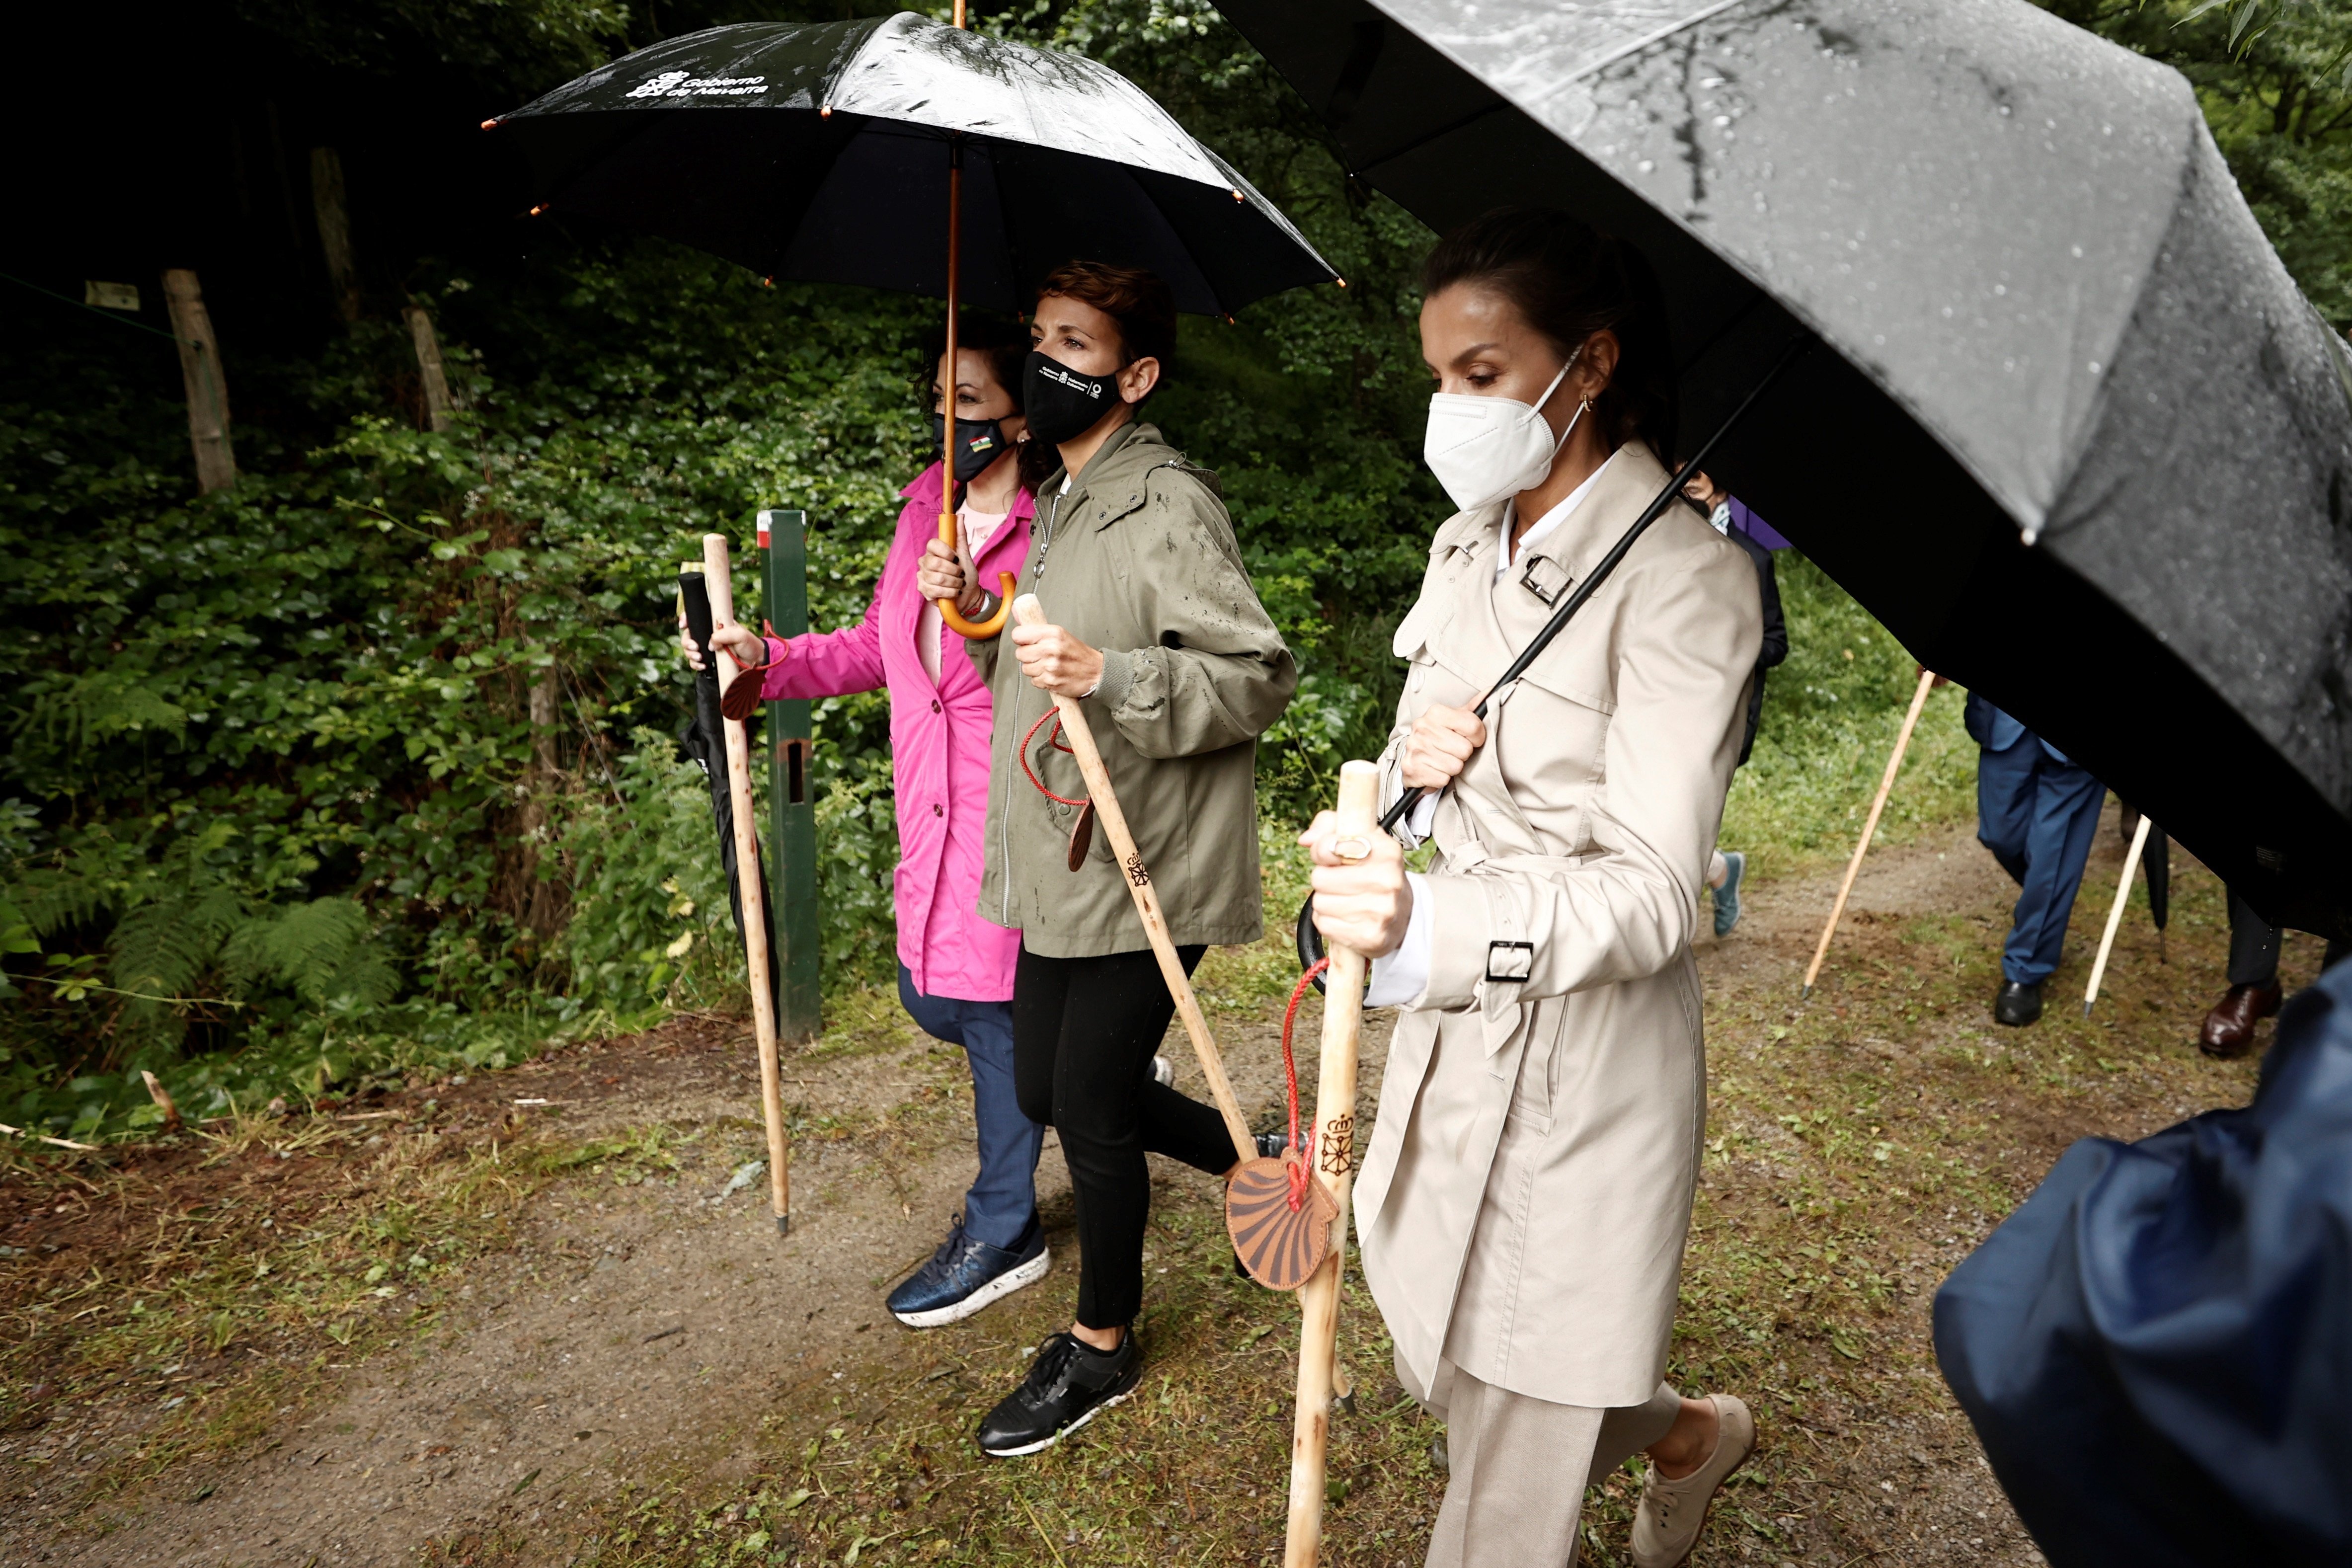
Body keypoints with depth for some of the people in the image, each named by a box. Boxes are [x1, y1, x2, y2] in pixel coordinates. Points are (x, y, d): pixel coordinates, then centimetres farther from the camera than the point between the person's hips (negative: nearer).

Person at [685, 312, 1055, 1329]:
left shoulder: (1048, 534, -14)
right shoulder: (924, 514, 10)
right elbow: (872, 648, 18)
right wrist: (767, 660, 8)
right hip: (933, 812, 8)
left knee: (990, 1009, 4)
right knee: (931, 998, 18)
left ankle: (1003, 1232, 26)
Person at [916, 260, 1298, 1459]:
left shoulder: (1168, 506, -14)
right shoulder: (1056, 507, 15)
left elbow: (1259, 677, -19)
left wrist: (1107, 673, -31)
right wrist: (980, 616, 5)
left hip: (1143, 872, -9)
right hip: (1057, 865, 9)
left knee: (1092, 1110, 3)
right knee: (1046, 1087, 18)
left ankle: (1101, 1348, 28)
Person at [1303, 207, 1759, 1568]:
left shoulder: (1683, 580, -18)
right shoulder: (1471, 543, 5)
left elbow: (1650, 894, -26)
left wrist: (1433, 924, -44)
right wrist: (1410, 772, -11)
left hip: (1589, 1060, -7)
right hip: (1453, 1027, 8)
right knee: (1445, 1368, 25)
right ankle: (1688, 1433, 51)